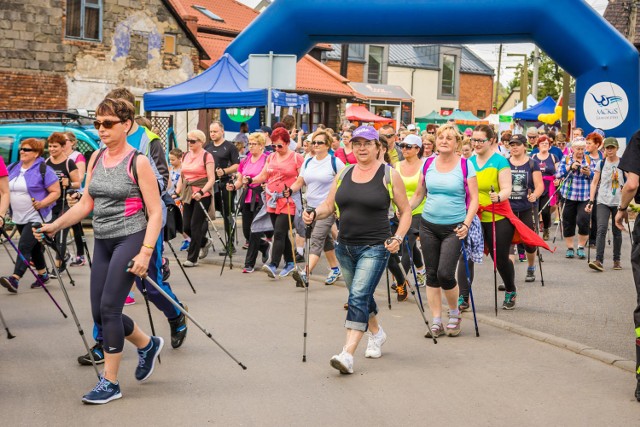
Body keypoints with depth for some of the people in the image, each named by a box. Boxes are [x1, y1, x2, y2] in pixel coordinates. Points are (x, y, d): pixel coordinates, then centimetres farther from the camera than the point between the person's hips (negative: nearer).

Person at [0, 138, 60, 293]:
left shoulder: (44, 170, -10)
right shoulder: (12, 168, 9)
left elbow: (56, 192, -10)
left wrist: (41, 204, -23)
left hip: (36, 217, -7)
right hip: (18, 217, 7)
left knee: (24, 246, -17)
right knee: (34, 246, 17)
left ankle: (15, 279, -26)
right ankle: (43, 274, 31)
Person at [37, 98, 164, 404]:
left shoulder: (138, 162, -10)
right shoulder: (96, 158, 8)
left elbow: (155, 212, -12)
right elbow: (86, 203, 13)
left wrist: (145, 252, -20)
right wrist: (56, 225, 1)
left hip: (130, 239, -7)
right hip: (102, 241, 7)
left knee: (108, 307, -11)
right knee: (99, 312, 7)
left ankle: (110, 382, 2)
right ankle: (147, 344, 32)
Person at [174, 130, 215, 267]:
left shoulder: (207, 156, -7)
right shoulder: (186, 155, 12)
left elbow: (211, 179, -11)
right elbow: (182, 176, 17)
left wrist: (201, 192, -23)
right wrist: (177, 192, 8)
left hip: (202, 195, -6)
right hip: (188, 194, 6)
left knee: (195, 226, -5)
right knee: (186, 226, 4)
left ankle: (192, 258, 2)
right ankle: (203, 242, 32)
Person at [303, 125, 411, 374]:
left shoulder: (389, 175, -4)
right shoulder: (344, 174, 9)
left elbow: (405, 211, 1)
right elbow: (329, 206, 11)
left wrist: (398, 237, -12)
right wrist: (314, 215, -9)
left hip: (374, 248, -6)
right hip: (345, 246, 6)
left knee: (359, 296, -17)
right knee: (361, 295, 19)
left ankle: (348, 354, -21)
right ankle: (376, 333, 44)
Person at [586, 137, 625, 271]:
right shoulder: (601, 163, 5)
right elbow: (594, 183, 5)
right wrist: (591, 201, -2)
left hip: (618, 202, 0)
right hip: (603, 201, 0)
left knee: (616, 231, 8)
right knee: (601, 229, -14)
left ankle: (616, 260, 20)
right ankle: (599, 260, -20)